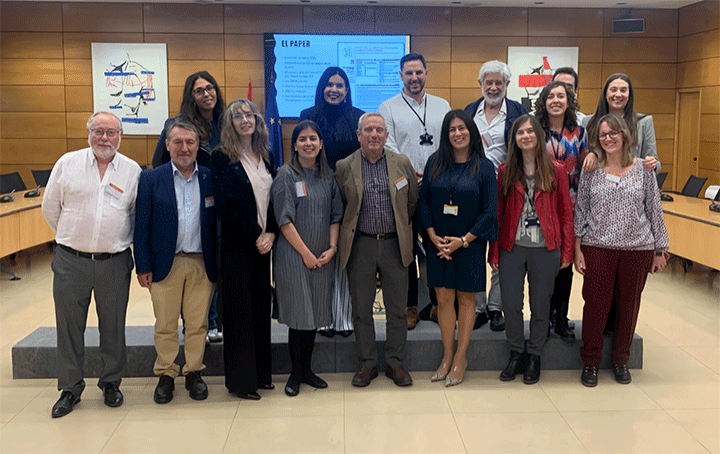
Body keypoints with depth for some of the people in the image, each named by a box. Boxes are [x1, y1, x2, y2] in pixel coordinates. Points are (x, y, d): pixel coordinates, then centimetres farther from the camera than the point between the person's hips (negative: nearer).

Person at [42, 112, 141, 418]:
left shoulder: (133, 171, 2)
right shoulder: (67, 163, 1)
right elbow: (50, 207, 9)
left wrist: (119, 240, 10)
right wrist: (72, 237, 12)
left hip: (115, 263, 0)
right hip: (70, 262, 0)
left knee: (113, 326, 9)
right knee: (69, 326, 7)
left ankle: (111, 383, 26)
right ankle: (70, 387, 22)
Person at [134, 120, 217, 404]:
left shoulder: (210, 178, 5)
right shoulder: (151, 179, 2)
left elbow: (217, 223, 6)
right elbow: (141, 226, 0)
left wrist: (217, 263, 0)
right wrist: (143, 267, -4)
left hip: (201, 264, 1)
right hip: (166, 264, -1)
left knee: (197, 324, 7)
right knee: (165, 325, 6)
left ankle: (193, 373, 21)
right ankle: (165, 375, 20)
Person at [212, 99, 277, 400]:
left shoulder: (266, 157, 12)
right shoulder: (222, 159, -6)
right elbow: (226, 207, -11)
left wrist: (270, 233, -5)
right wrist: (255, 236, -10)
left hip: (265, 243, 6)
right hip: (237, 247, -5)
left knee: (261, 308, 10)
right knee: (239, 312, 0)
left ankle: (261, 373, 21)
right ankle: (241, 379, 10)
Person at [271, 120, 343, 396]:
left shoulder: (327, 176, 10)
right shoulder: (286, 175, -5)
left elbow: (335, 216, 11)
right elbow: (284, 219, -10)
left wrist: (332, 248, -3)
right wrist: (306, 253, -12)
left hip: (323, 257, 5)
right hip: (293, 255, -5)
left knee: (314, 313, 9)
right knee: (299, 314, -2)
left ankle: (306, 369, 21)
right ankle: (296, 373, 12)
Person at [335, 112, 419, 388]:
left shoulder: (402, 163, 4)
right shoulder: (344, 167, 1)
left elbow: (413, 201, 12)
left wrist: (401, 228, 11)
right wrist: (350, 231, 5)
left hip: (395, 245, 1)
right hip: (360, 246, 0)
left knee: (397, 310, 7)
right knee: (361, 310, 7)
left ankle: (395, 363, 21)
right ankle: (368, 363, 20)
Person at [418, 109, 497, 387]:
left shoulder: (484, 167, -4)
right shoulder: (434, 163, 4)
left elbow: (490, 211, -6)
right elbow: (423, 202, 5)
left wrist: (463, 240, -11)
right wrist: (434, 236, -7)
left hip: (470, 244, -2)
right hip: (439, 244, 2)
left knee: (465, 299, 6)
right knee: (444, 299, 6)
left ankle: (460, 358, 18)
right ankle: (447, 357, 18)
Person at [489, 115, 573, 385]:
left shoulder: (555, 171, 1)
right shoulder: (505, 171, 4)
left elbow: (566, 213, 3)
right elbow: (498, 213, 5)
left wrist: (567, 251, -1)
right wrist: (494, 251, 1)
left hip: (545, 250, -1)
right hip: (512, 248, 1)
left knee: (540, 305, 7)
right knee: (511, 304, 3)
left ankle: (534, 357, 24)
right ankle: (516, 354, 22)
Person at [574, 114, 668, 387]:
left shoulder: (643, 168, 3)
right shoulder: (591, 170, 3)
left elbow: (654, 210, 6)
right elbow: (580, 210, 4)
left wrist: (660, 250, 6)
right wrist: (578, 248, -2)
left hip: (638, 249, 1)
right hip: (597, 248, -1)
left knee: (629, 305, 9)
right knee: (596, 304, 1)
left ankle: (621, 360, 27)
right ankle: (591, 361, 17)